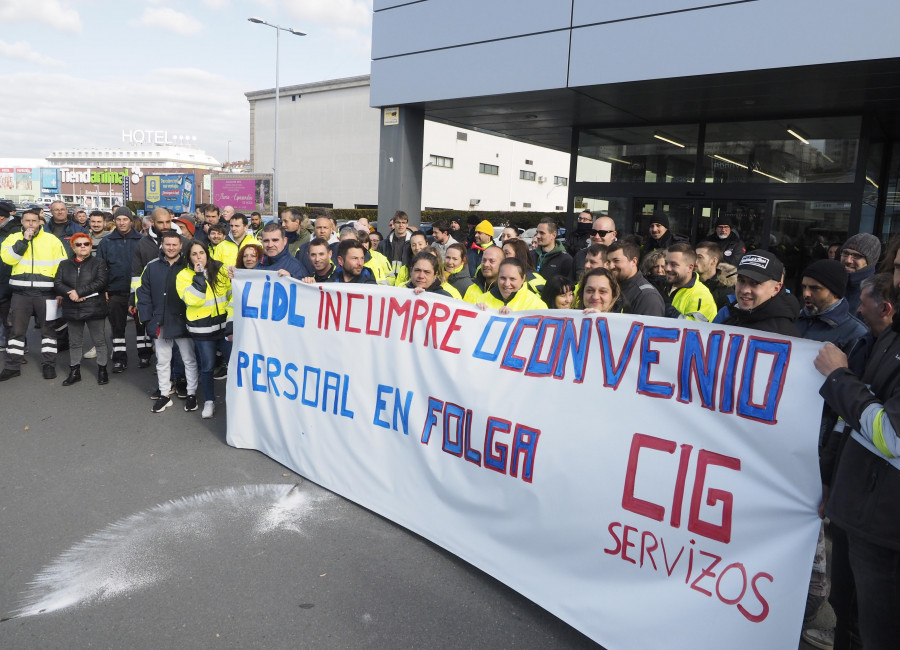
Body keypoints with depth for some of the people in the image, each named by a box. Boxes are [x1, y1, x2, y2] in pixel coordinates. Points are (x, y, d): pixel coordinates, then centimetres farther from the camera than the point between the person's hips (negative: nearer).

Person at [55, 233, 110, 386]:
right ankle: (74, 372, 23)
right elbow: (57, 283, 3)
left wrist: (78, 292, -17)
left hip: (94, 308, -4)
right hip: (72, 309, 4)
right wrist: (70, 293, -17)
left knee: (99, 340, 4)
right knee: (74, 342, 12)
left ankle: (102, 370, 16)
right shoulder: (64, 264, 13)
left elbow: (101, 282, -14)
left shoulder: (99, 262, 0)